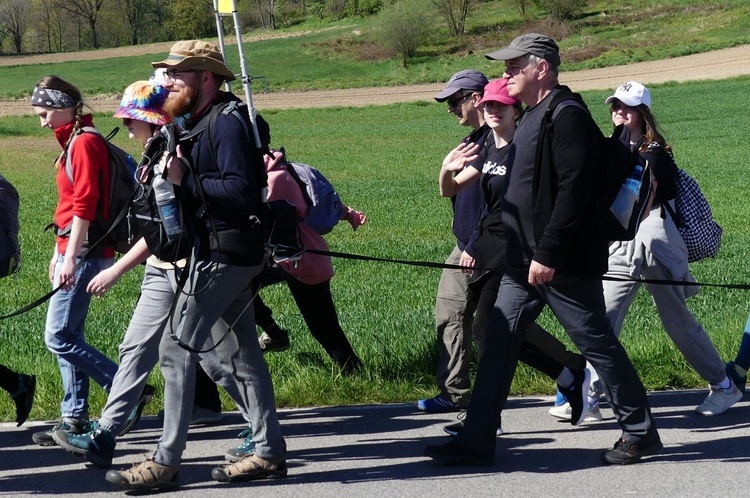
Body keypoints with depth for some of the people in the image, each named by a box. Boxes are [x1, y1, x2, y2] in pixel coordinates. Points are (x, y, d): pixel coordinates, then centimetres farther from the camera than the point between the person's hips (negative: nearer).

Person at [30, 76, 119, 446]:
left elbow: (84, 205, -20)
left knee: (59, 338, -10)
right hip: (72, 251, 10)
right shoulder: (73, 142, 16)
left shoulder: (84, 143, -14)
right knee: (68, 337, 10)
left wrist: (70, 258, -22)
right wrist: (60, 253, 22)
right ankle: (75, 418, 14)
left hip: (85, 253, -10)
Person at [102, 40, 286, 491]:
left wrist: (185, 179, -22)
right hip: (223, 253, 11)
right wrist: (168, 178, -1)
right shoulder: (199, 122, 17)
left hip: (223, 256, -11)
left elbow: (240, 190, -24)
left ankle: (166, 462, -6)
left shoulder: (226, 122, -15)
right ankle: (269, 453, 19)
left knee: (176, 348, -9)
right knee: (239, 353, 13)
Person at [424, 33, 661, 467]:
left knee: (598, 344, 1)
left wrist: (547, 254, -25)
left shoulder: (568, 116, -16)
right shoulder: (533, 117, 16)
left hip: (563, 263, -10)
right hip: (526, 261, 10)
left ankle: (640, 433, 14)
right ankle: (476, 442, 8)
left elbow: (572, 190, -23)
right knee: (499, 342, 6)